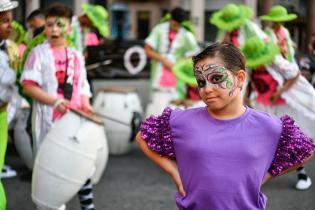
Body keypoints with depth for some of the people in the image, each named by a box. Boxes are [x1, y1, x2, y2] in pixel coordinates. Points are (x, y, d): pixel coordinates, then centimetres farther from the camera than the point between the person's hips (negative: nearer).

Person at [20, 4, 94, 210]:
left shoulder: (77, 56, 11)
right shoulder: (38, 53, -3)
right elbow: (28, 86, -10)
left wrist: (86, 108, -2)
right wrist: (55, 101, -21)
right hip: (50, 122, -4)